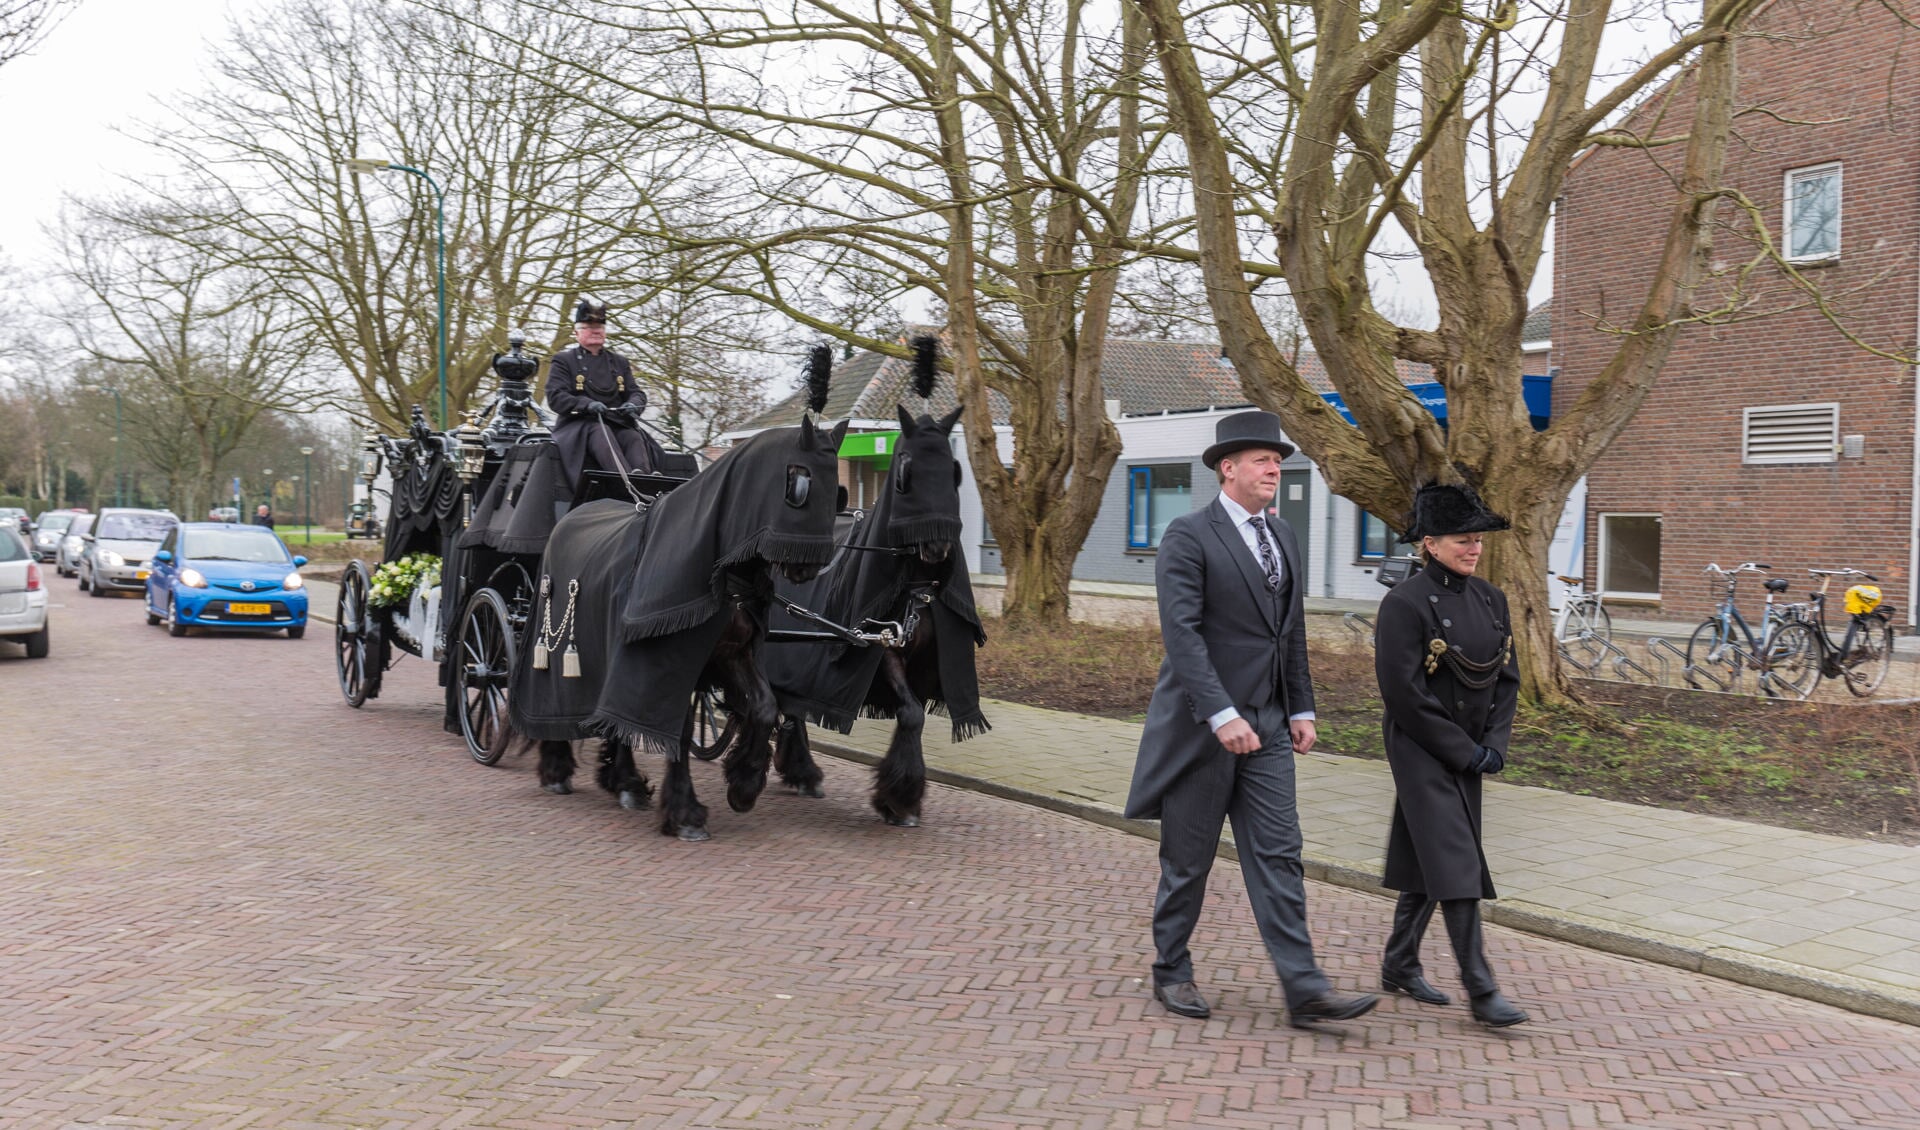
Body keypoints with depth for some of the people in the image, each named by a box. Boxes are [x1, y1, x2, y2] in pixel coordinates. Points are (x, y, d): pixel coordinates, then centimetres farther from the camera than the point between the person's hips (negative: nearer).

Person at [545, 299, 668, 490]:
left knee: (634, 437, -29)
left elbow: (637, 393, 17)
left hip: (617, 424, 4)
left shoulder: (619, 362, 23)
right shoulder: (563, 360, 10)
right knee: (601, 433, -36)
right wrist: (587, 404, -21)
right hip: (578, 424, -4)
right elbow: (555, 397, -3)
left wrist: (632, 405, -10)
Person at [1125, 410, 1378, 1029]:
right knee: (1188, 860, 7)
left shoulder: (1283, 537, 13)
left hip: (1266, 723, 6)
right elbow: (1182, 632, -20)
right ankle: (1171, 972, 24)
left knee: (1278, 856, 3)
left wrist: (1301, 709, 11)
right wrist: (1222, 715, -26)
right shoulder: (1188, 537, -12)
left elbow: (1292, 632, 17)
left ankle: (1305, 989, 3)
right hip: (1202, 724, -6)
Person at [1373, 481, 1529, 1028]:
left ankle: (1399, 966, 28)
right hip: (1422, 752, -7)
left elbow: (1508, 678, 11)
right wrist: (1464, 752, -15)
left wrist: (1494, 744, -2)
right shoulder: (1405, 604, -15)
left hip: (1468, 752, 7)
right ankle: (1481, 991, -3)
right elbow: (1402, 692, -18)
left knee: (1428, 862, 15)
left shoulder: (1490, 599, 7)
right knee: (1456, 862, -9)